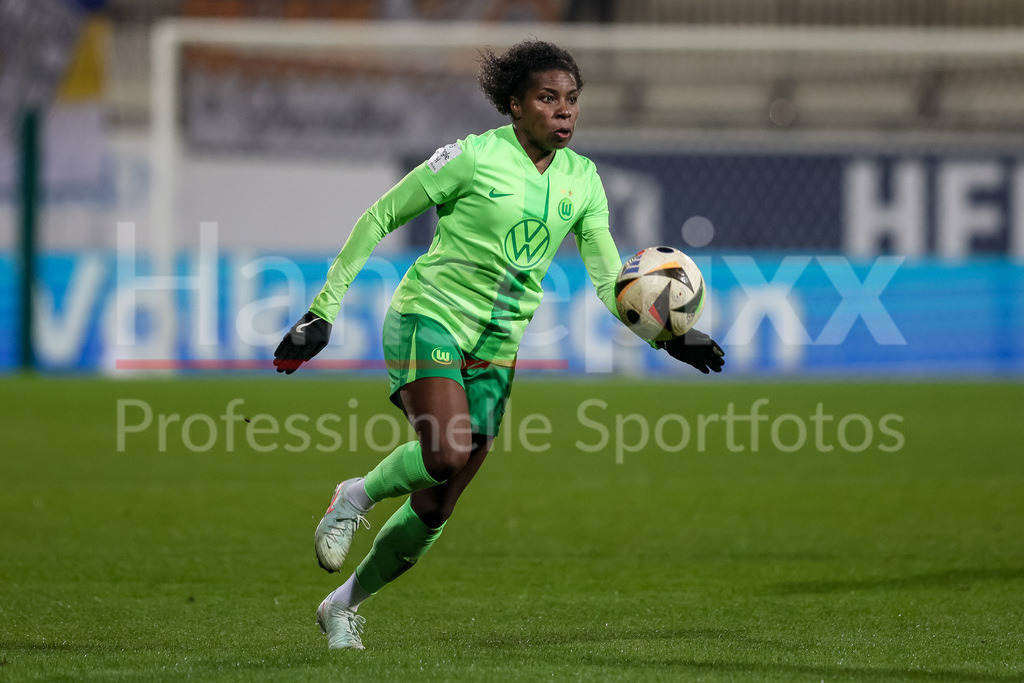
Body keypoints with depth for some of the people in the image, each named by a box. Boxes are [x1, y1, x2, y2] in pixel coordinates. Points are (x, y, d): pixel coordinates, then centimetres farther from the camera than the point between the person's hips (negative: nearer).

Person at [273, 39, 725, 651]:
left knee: (435, 509, 3)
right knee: (446, 454, -31)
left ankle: (345, 605, 22)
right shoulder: (475, 157, -10)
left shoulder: (582, 180, 6)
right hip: (429, 318, -5)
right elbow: (380, 217, -3)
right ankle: (357, 498, -2)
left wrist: (669, 336, -14)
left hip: (496, 347, 5)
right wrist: (325, 309, -5)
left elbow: (610, 279, 4)